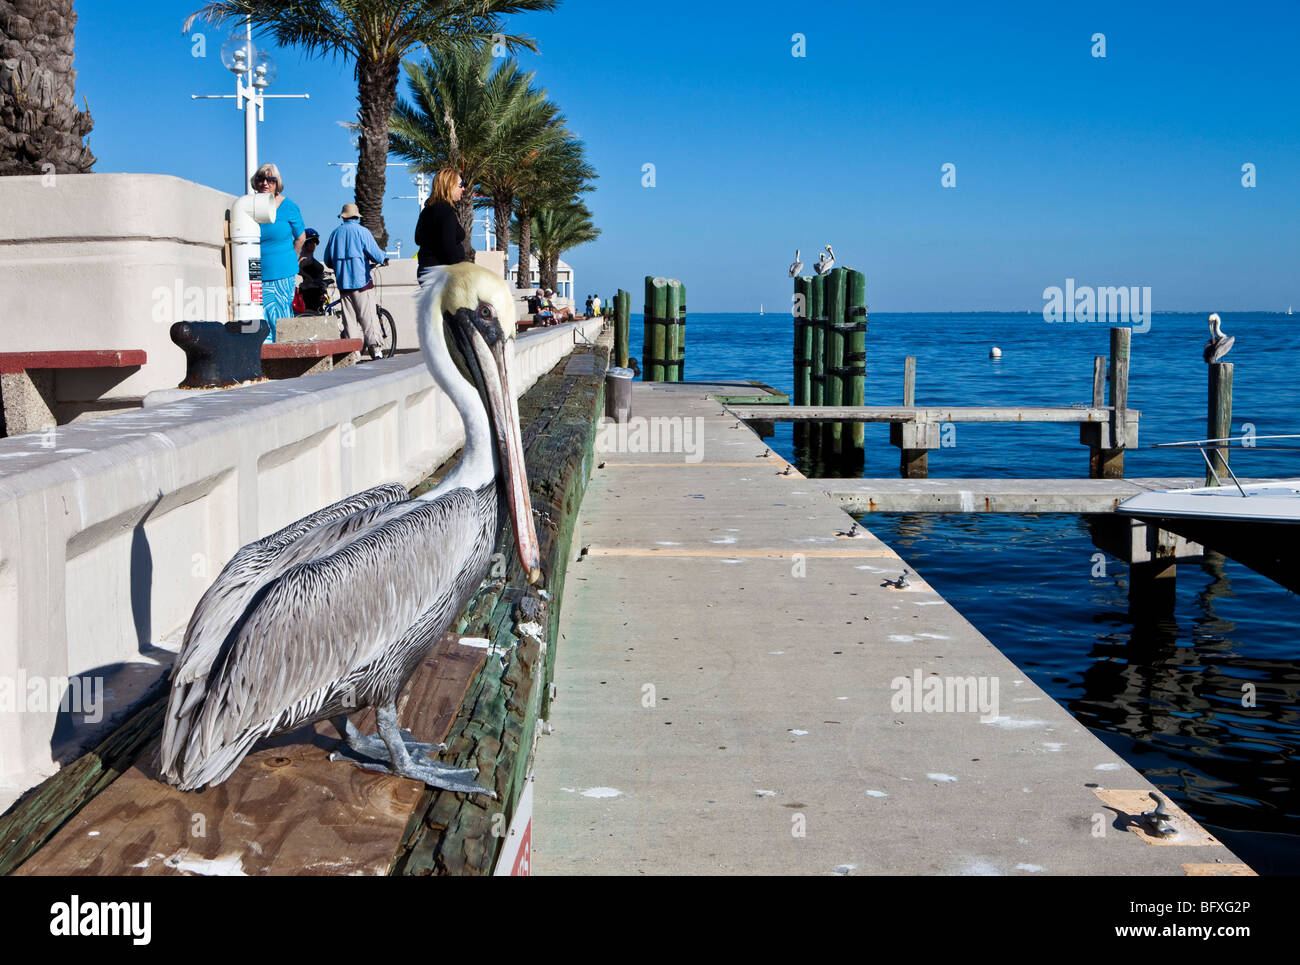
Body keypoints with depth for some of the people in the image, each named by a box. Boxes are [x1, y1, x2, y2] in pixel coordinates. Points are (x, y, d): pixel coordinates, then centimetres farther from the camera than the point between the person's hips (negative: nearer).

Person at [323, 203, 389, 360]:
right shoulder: (362, 231, -2)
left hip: (343, 282, 3)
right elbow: (376, 254, -7)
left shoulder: (335, 233, 10)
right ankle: (375, 348, -8)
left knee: (349, 317, 6)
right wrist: (384, 260, 14)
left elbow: (328, 261, 15)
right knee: (368, 316, -4)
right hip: (361, 280, -3)